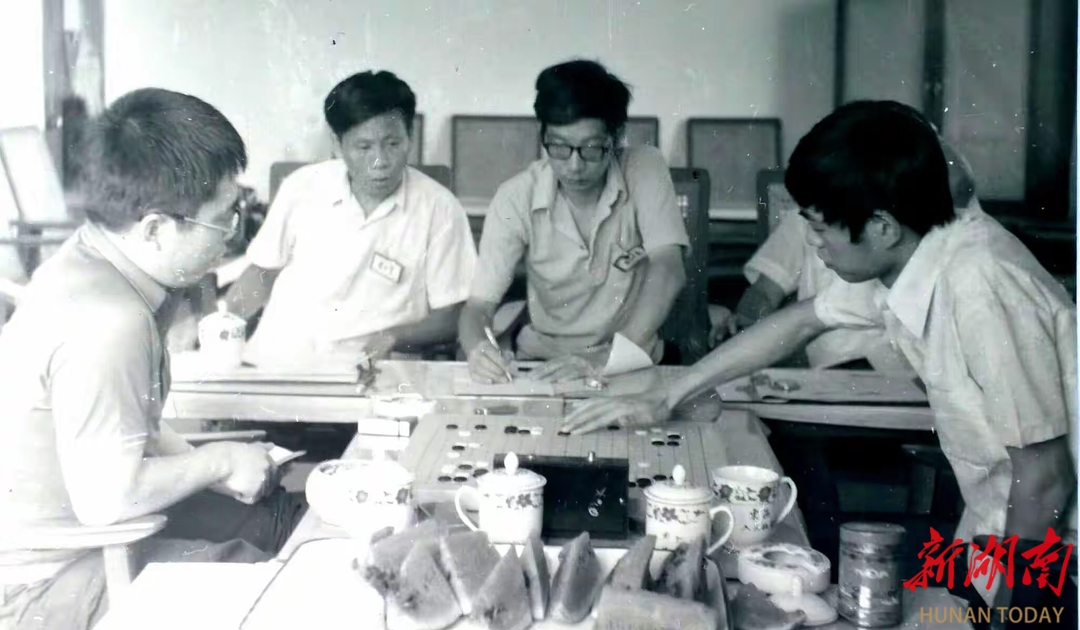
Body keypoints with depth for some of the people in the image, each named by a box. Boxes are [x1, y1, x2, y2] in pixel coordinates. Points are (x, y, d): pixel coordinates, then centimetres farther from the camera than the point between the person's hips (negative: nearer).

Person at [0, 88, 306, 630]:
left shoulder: (89, 261, -3)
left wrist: (199, 465, 0)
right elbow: (107, 498, -29)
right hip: (46, 582, -9)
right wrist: (218, 461, -15)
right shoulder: (105, 322, -32)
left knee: (282, 515, 11)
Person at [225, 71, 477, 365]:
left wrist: (394, 337, -17)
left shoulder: (439, 208, -5)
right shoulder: (302, 187, 2)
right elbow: (263, 273, 14)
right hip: (273, 362, 2)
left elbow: (450, 318, 1)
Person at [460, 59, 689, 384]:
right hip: (543, 362, 1)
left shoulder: (644, 169, -11)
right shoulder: (516, 197, -10)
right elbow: (479, 305, -12)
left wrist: (608, 357, -34)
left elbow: (667, 271, -21)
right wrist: (477, 349, -36)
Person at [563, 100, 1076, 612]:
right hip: (998, 530, 6)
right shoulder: (898, 259, -7)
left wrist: (997, 602, -12)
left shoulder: (980, 286, -31)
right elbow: (801, 322, 10)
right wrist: (664, 399, 10)